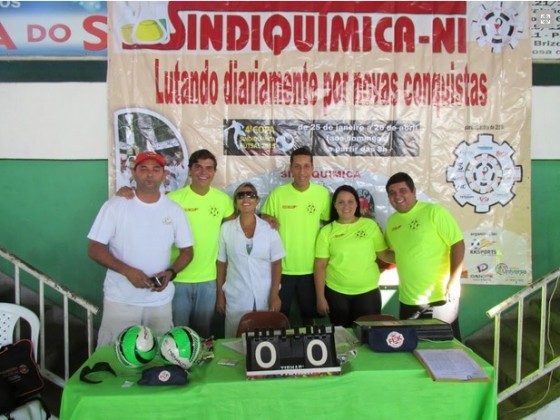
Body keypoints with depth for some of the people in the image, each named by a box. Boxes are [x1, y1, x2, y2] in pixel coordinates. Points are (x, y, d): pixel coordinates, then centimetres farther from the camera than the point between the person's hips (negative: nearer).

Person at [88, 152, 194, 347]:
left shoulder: (174, 210, 2)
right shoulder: (115, 206, -6)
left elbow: (186, 251, 8)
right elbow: (94, 249, -7)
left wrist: (170, 272, -12)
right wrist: (127, 270, -21)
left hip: (160, 301, 2)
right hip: (120, 300, -2)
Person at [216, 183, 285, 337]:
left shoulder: (269, 228, 1)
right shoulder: (226, 228, 1)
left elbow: (276, 263, 1)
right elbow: (221, 263, 4)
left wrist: (274, 294, -7)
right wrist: (219, 295, 3)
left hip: (265, 296, 0)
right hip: (236, 297, 0)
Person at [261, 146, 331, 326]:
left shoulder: (323, 193, -4)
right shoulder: (277, 193, -8)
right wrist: (268, 221, -18)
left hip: (311, 268, 1)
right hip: (283, 268, -1)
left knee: (309, 314, 17)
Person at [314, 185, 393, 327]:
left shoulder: (370, 225, 0)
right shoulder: (327, 231, -1)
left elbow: (384, 253, 4)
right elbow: (320, 266, 0)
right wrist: (320, 297, -3)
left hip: (368, 291, 0)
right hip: (336, 293, 0)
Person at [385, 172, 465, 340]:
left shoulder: (434, 211, -10)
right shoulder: (391, 221, 7)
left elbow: (458, 244, -12)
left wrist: (454, 281, -17)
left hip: (440, 297, -5)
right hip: (408, 300, 6)